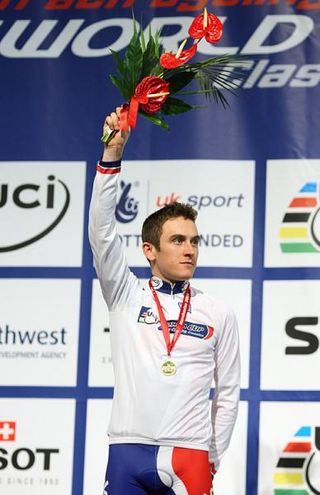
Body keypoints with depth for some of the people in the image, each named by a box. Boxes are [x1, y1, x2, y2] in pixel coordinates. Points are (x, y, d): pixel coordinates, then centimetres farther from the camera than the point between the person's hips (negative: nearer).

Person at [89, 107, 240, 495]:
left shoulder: (219, 315, 10)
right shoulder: (126, 296, 8)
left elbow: (228, 391, 14)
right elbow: (101, 230, -3)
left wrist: (211, 460, 9)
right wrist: (112, 153, -11)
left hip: (189, 457, 0)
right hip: (127, 454, 0)